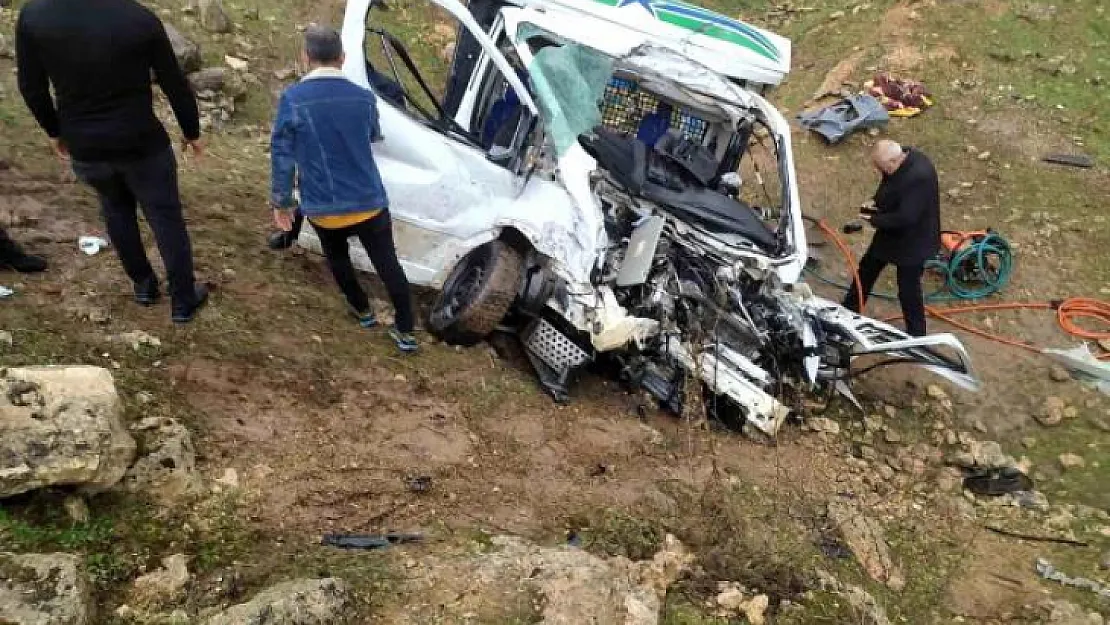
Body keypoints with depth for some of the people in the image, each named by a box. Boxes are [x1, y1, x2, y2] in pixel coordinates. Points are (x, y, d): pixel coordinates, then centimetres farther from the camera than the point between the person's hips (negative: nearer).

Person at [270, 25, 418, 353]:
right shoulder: (364, 98, -1)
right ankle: (406, 332, 19)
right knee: (388, 265, 13)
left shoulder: (292, 99, -10)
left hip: (323, 207, -1)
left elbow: (282, 156, -6)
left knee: (337, 258, 27)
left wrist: (281, 202, 6)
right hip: (369, 202, 1)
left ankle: (363, 311, 41)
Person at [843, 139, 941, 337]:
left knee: (908, 289, 6)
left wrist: (875, 220, -21)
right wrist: (876, 206, -6)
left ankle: (916, 334, 27)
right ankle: (849, 310, 42)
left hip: (912, 242, -9)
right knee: (867, 268, 22)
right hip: (891, 233, 9)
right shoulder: (901, 159, -7)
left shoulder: (919, 177, -35)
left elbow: (905, 218, -34)